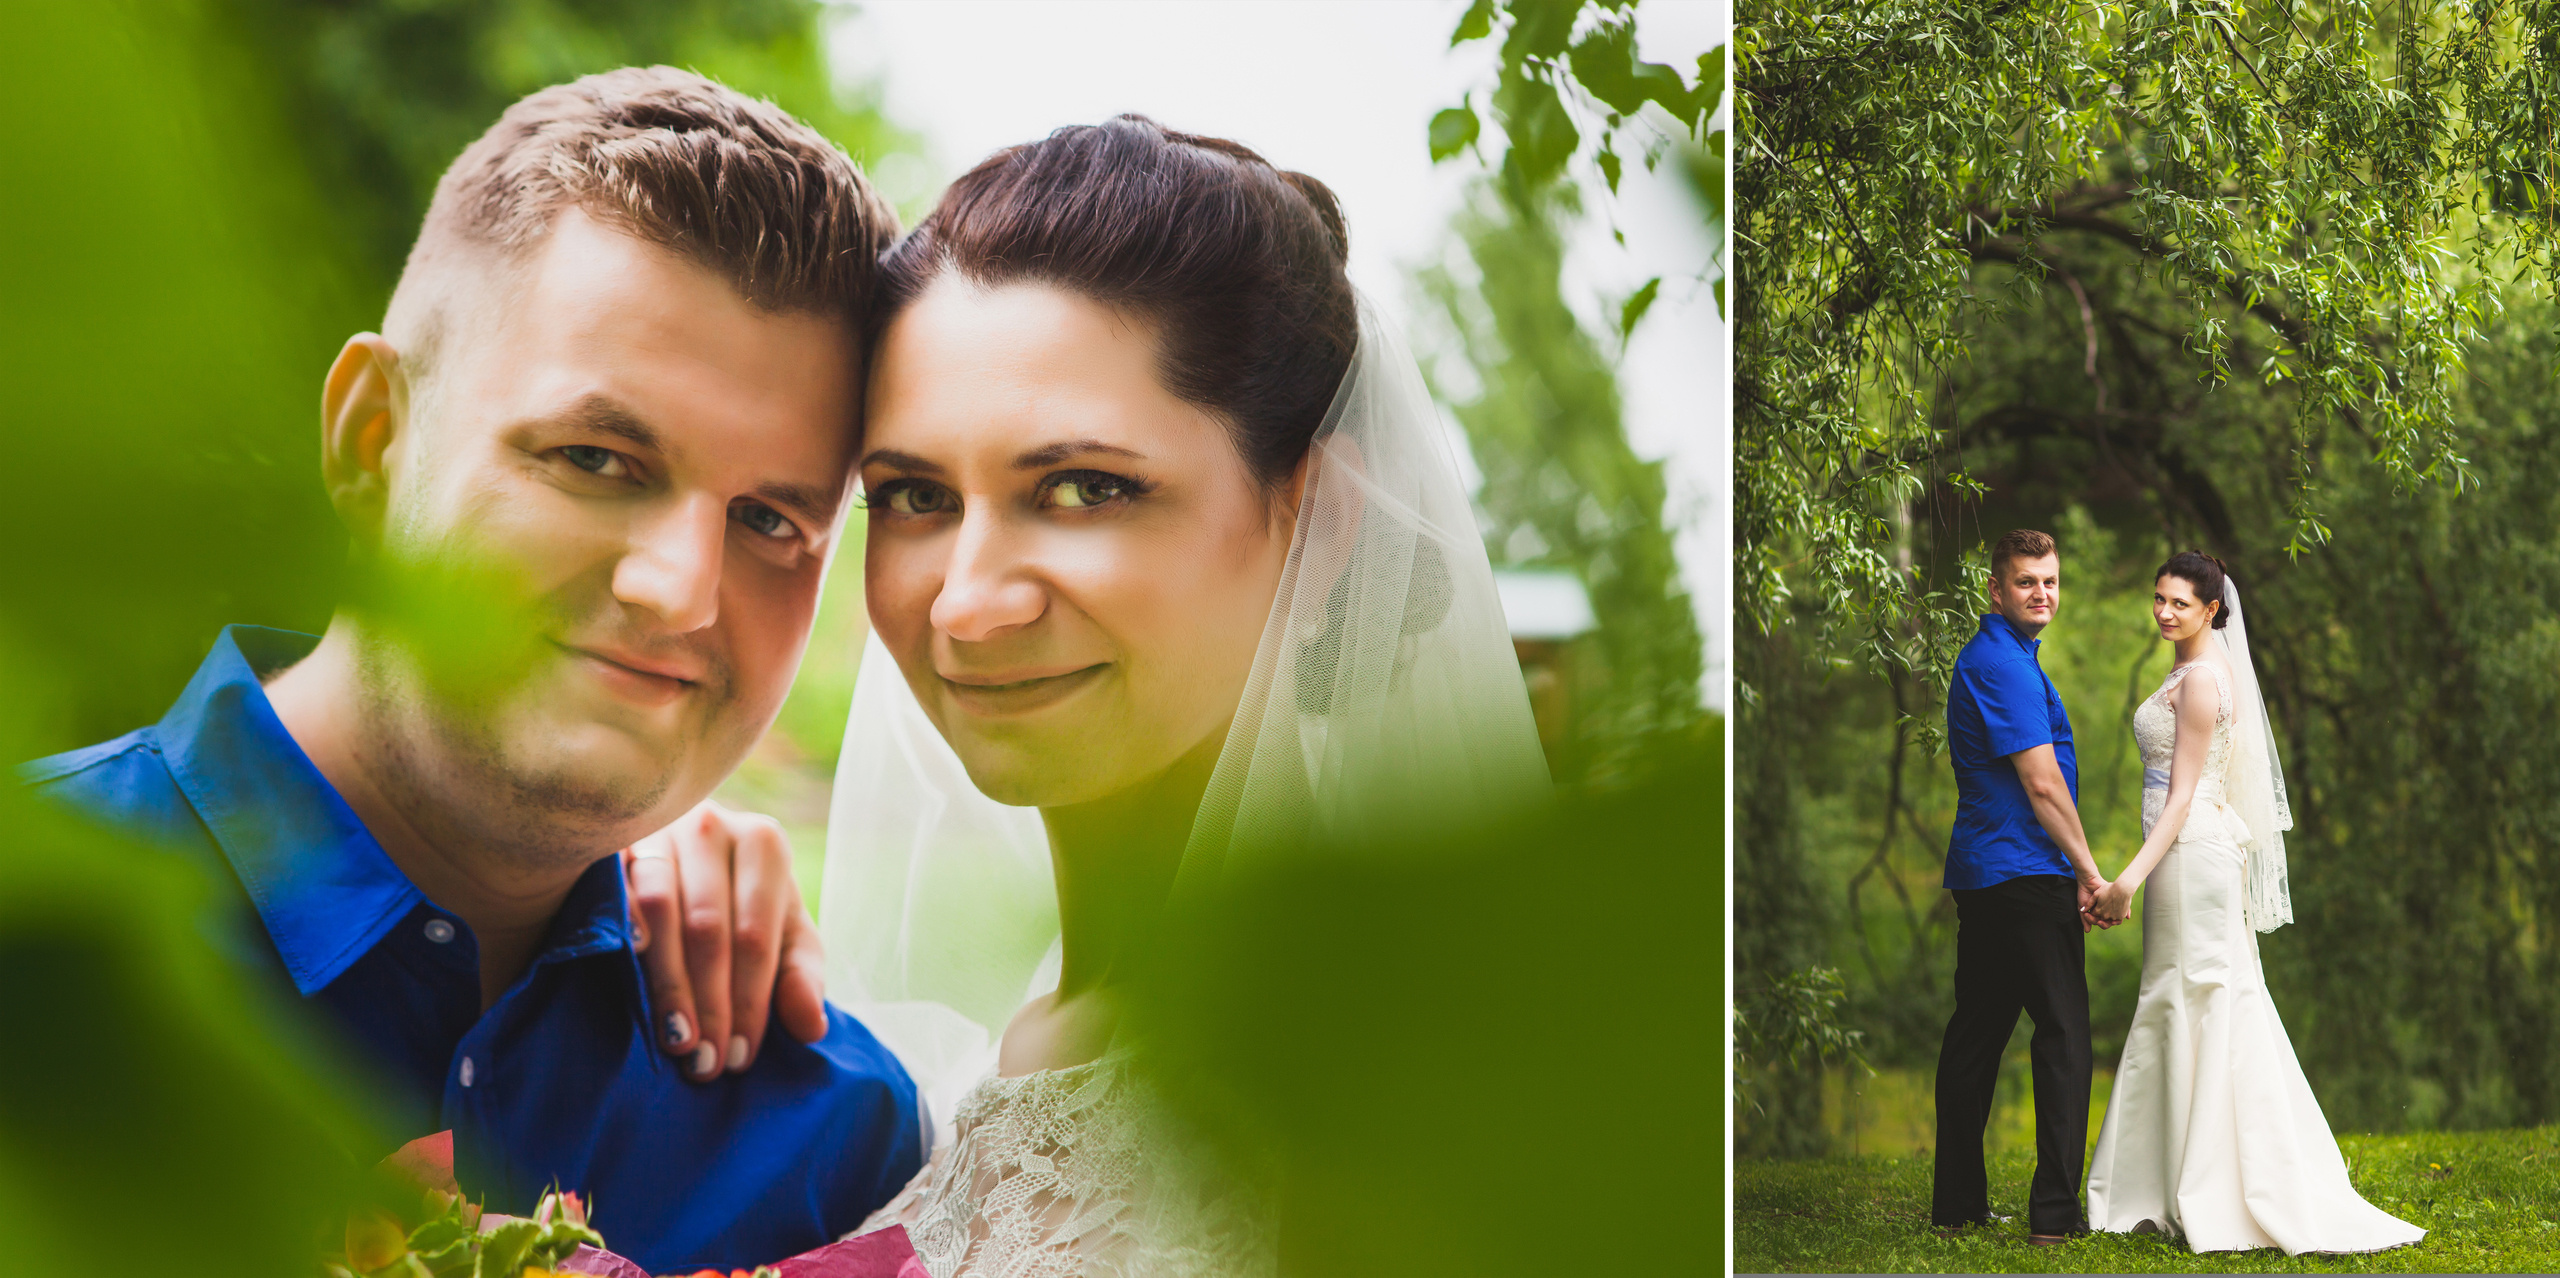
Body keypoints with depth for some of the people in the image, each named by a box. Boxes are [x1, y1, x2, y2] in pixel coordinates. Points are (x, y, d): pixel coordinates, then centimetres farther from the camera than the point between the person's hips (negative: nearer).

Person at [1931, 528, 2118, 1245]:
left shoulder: (1982, 658, 19)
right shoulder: (2007, 666, -14)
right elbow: (2042, 784, -17)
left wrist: (2072, 869, 23)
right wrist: (2089, 870, -10)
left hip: (1979, 878, 10)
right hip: (2028, 876, -10)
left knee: (1977, 1033, 11)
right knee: (2063, 1032, -6)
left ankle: (1958, 1203, 15)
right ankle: (2055, 1211, -7)